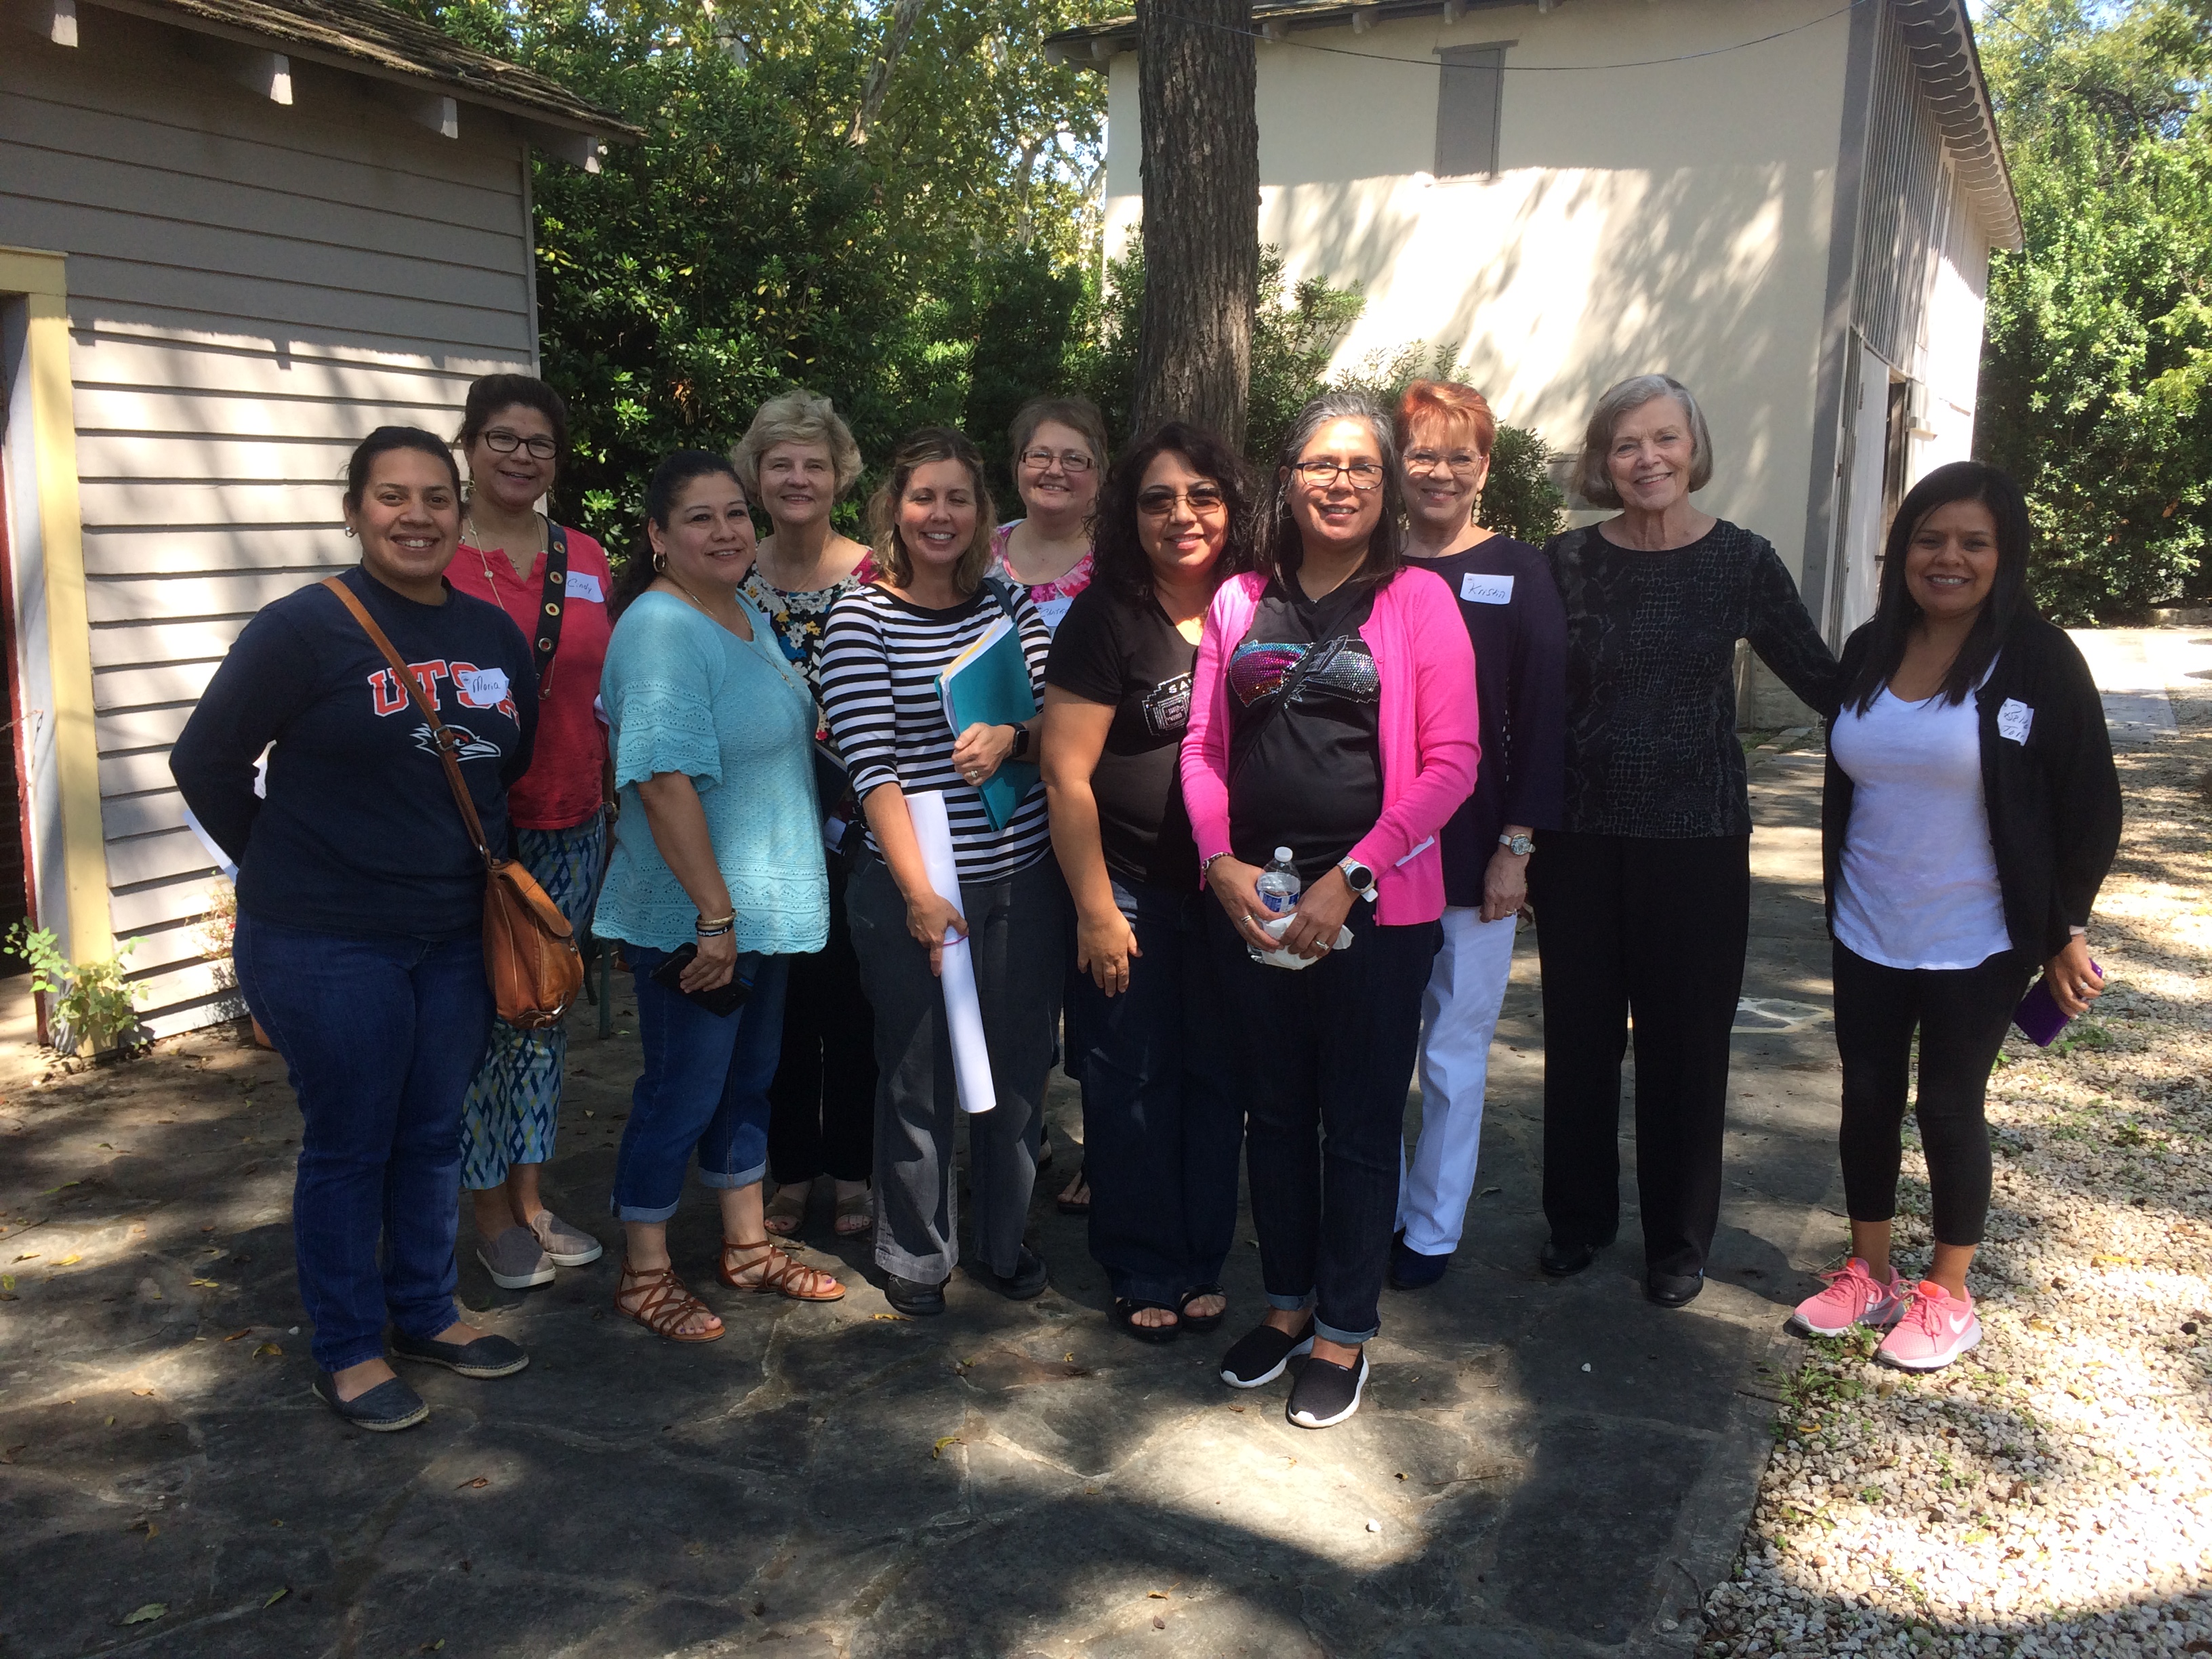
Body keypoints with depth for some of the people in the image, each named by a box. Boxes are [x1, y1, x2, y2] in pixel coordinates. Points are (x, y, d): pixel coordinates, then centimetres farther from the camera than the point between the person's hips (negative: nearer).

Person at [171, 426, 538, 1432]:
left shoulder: (494, 634, 5)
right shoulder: (304, 628, -12)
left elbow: (514, 759, 19)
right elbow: (204, 762, -7)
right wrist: (287, 869, 0)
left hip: (454, 936, 5)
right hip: (328, 947, -5)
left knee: (433, 1133, 16)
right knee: (348, 1146, 5)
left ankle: (425, 1313, 33)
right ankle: (347, 1351, 21)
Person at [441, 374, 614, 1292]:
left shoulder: (586, 561, 9)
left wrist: (620, 807, 12)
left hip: (570, 824, 5)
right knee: (480, 1013, 2)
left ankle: (532, 1203, 26)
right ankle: (492, 1217, 17)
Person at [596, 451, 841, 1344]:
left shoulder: (747, 615, 9)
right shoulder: (660, 628, -20)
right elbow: (664, 779, -26)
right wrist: (715, 914, -26)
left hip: (766, 903, 9)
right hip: (692, 918, -9)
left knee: (749, 1078, 19)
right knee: (683, 1092, 4)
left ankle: (747, 1247, 35)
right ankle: (644, 1275, 22)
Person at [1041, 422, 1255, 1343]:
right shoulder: (1107, 618, -8)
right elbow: (1067, 774, -10)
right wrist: (1096, 909, -11)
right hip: (1131, 893, -4)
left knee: (1218, 1078, 11)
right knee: (1133, 1084, 6)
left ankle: (1203, 1263, 28)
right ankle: (1143, 1274, 23)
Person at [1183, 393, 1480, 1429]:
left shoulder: (1417, 600, -3)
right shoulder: (1240, 602, 8)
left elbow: (1450, 762, -8)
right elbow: (1205, 744, 9)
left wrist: (1349, 878, -14)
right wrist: (1220, 861, -6)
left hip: (1376, 908, -3)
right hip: (1252, 904, 4)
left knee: (1360, 1124, 6)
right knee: (1274, 1111, 15)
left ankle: (1344, 1333, 22)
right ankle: (1287, 1302, 33)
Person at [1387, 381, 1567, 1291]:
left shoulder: (1518, 572, 1)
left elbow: (1541, 717, -2)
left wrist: (1517, 845, -9)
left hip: (1474, 857, -2)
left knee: (1454, 1050, 7)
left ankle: (1433, 1228, 21)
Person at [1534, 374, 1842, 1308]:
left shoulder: (1740, 560, -2)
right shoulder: (1568, 562, 0)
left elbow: (1820, 679, 4)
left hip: (1697, 838, -1)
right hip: (1580, 838, 1)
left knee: (1685, 1042, 7)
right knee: (1579, 1032, 10)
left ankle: (1680, 1239, 25)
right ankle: (1579, 1214, 29)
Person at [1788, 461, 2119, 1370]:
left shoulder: (2040, 662, -11)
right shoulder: (1868, 651, 3)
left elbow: (2090, 807, -7)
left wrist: (2065, 932, -6)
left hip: (1976, 946, -4)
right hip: (1866, 936, 4)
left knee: (1949, 1108, 7)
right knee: (1867, 1099, 11)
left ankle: (1948, 1296, 25)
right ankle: (1868, 1276, 29)